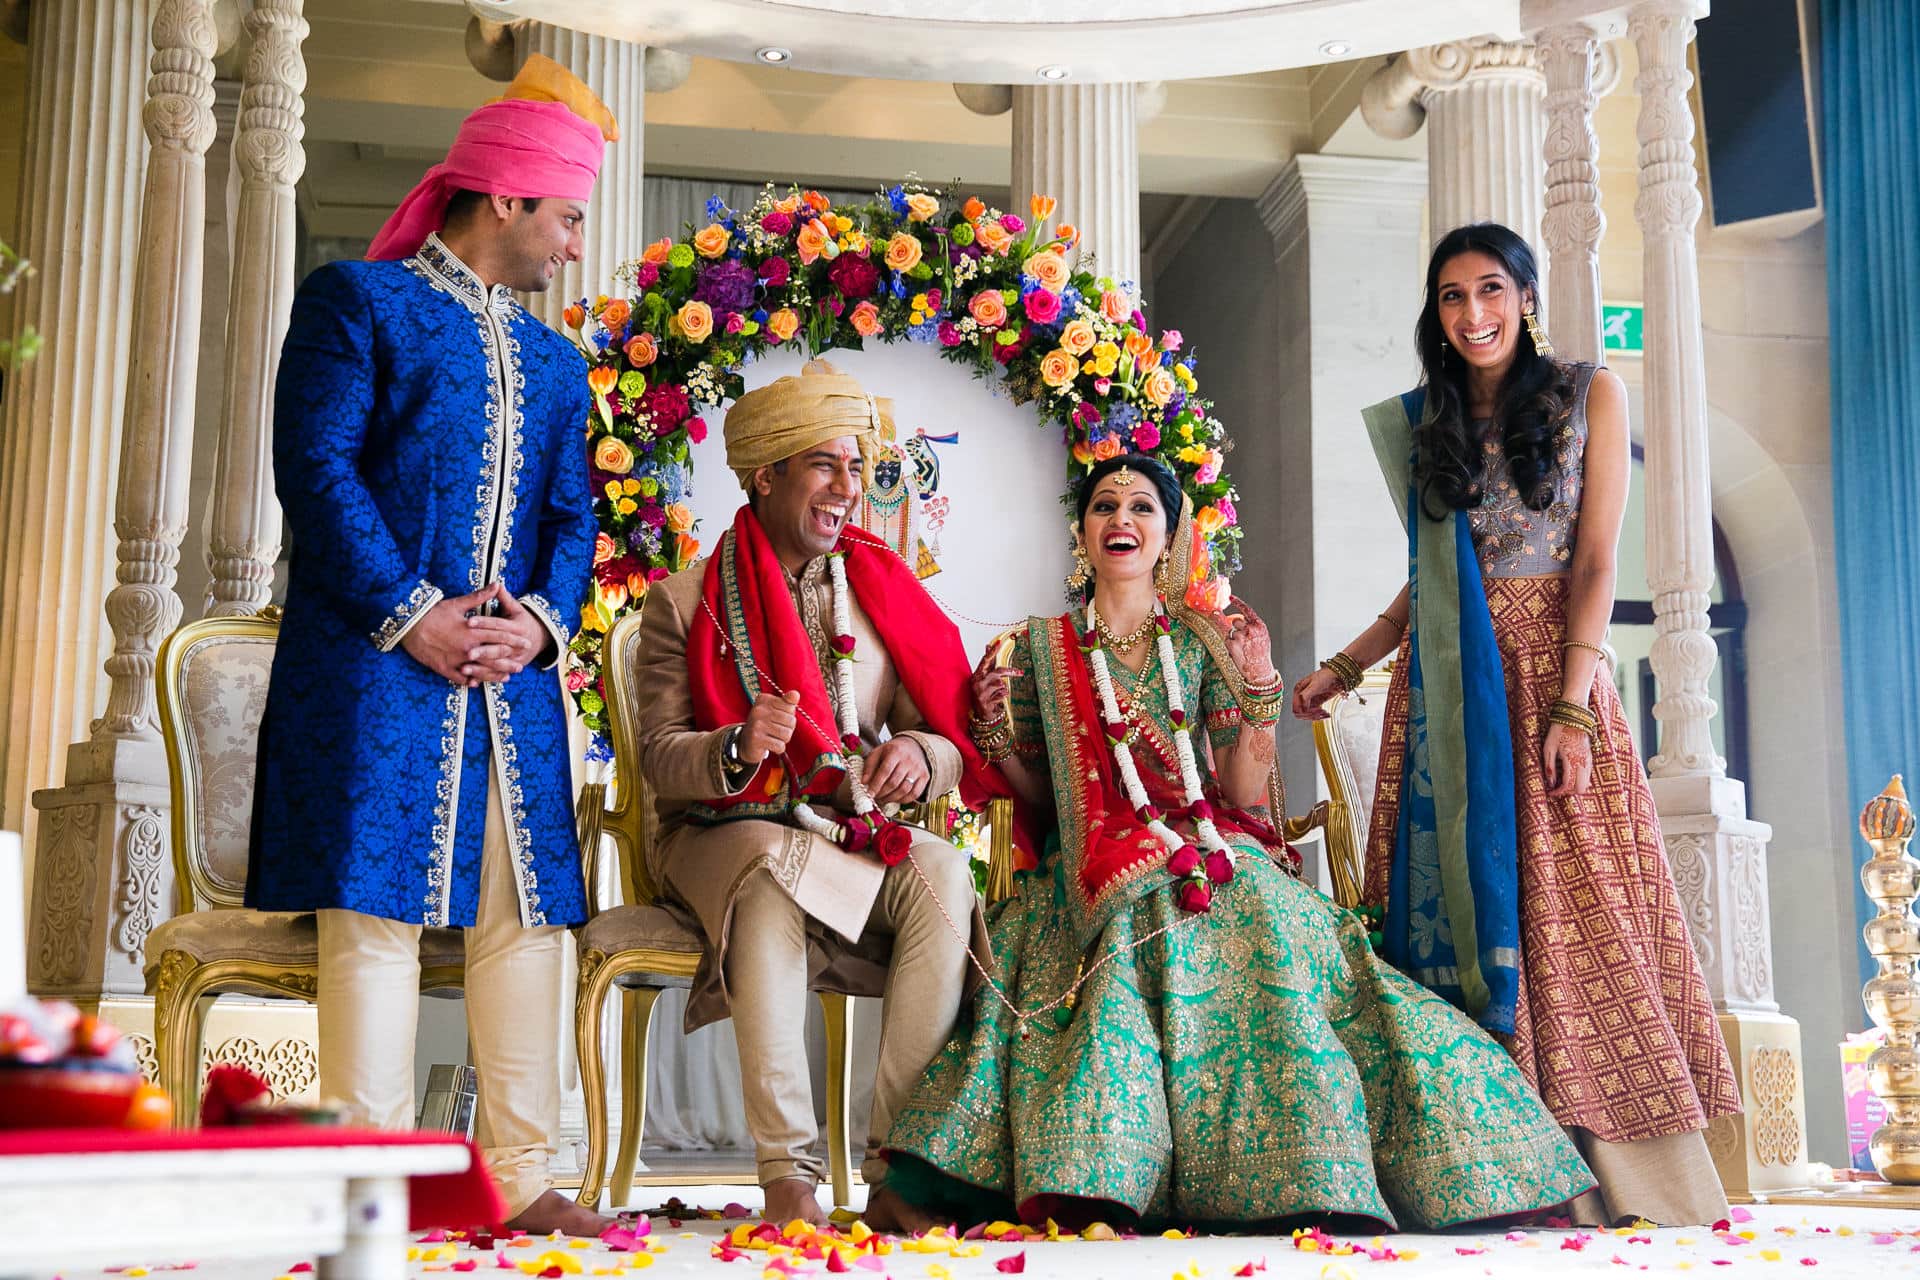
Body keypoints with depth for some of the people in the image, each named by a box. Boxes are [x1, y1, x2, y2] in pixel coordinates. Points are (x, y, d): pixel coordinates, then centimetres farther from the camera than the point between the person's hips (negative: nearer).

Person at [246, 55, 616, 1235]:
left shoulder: (557, 363, 22)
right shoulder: (359, 301, 4)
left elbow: (573, 517, 16)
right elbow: (316, 466, -7)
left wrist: (540, 620, -5)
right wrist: (411, 614, -14)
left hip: (515, 678, 6)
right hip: (376, 664, -6)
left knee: (525, 911, 3)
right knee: (378, 908, -7)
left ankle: (522, 1173, 9)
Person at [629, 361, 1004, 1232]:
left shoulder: (881, 593, 12)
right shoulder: (683, 603, 4)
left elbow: (954, 744, 7)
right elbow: (659, 761, -4)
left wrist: (919, 757, -19)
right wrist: (739, 749, -27)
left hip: (858, 835, 3)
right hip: (722, 835, -3)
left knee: (943, 875, -29)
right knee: (773, 871, -37)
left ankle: (898, 1165, -27)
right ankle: (787, 1170, -35)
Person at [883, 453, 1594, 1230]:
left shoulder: (1205, 641, 10)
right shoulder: (1040, 651, 11)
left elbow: (1243, 796, 3)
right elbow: (1040, 805, 11)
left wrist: (1257, 692, -7)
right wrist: (997, 729, -4)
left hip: (1212, 866, 1)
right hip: (1097, 886, 0)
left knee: (1268, 961, -30)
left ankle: (1310, 1177, -23)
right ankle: (1088, 1186, -25)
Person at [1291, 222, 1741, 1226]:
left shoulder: (1589, 397, 4)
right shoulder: (1426, 423, 15)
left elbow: (1595, 564, -4)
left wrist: (1570, 709, -13)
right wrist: (1341, 668, 12)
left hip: (1547, 672, -3)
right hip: (1442, 690, 4)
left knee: (1568, 909, -7)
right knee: (1456, 901, -2)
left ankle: (1613, 1178, -1)